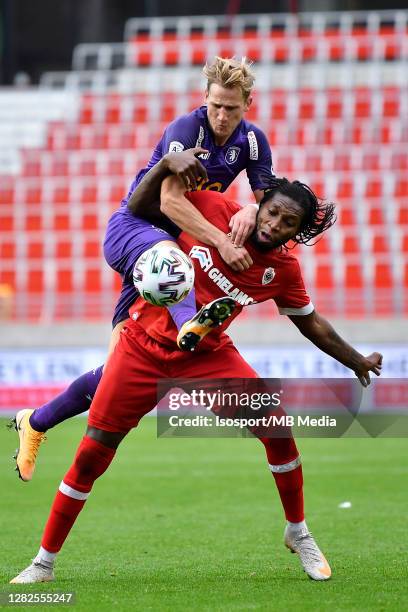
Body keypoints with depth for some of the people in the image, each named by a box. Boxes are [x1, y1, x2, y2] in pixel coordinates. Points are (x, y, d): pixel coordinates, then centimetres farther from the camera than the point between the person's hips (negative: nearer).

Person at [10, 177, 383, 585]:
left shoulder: (283, 272, -5)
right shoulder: (212, 209, -13)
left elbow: (311, 324, 12)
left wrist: (358, 362, 17)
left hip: (208, 356, 2)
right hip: (142, 348, -2)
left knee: (277, 430, -12)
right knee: (91, 456, -5)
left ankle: (298, 534, 12)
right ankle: (44, 562, 8)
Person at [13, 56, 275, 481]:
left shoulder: (252, 141, 0)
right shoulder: (186, 128, -20)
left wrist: (251, 210, -26)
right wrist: (221, 242, -45)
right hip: (131, 228, -5)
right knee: (169, 253, -45)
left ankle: (36, 422, 13)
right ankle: (190, 326, -73)